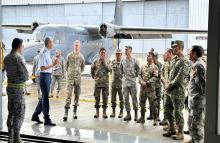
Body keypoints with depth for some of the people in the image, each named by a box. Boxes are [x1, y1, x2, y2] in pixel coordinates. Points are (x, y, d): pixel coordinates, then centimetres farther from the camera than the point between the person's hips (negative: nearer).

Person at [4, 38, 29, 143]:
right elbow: (25, 74, -16)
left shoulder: (7, 58, 10)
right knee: (19, 114, -2)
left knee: (11, 113, 13)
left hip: (10, 86, 8)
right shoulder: (18, 57, -16)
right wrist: (23, 78, 5)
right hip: (18, 88, -8)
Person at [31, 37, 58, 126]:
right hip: (44, 76, -10)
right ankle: (47, 119, 3)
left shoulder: (47, 53, 12)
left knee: (44, 97, 16)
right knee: (45, 98, -3)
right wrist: (53, 65, -22)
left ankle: (35, 115, 26)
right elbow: (42, 68, -21)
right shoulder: (43, 53, -17)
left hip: (48, 76, 10)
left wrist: (54, 64, 8)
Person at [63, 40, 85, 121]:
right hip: (70, 77, -3)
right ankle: (66, 113, -12)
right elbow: (66, 67, 10)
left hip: (78, 78, 3)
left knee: (77, 95, 6)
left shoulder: (81, 57, 5)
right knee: (69, 94, -10)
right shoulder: (69, 56, 0)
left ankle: (75, 112, 15)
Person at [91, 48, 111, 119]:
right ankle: (97, 112, 11)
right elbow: (92, 70, 15)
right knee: (97, 97, 2)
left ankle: (104, 112, 9)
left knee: (105, 97, 1)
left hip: (105, 82, 0)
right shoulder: (95, 61, 5)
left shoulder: (108, 61, 4)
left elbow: (109, 69, -12)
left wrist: (104, 62, -14)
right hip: (97, 82, 0)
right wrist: (94, 77, 9)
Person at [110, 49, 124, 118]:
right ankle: (113, 112, 17)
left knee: (121, 99, 3)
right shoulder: (113, 62, 7)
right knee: (113, 98, 8)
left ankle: (121, 112, 12)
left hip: (121, 83, -4)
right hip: (114, 83, 4)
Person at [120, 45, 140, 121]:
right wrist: (123, 76, 11)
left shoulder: (135, 61, -3)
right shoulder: (122, 61, 6)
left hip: (133, 82, -3)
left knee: (134, 98, 0)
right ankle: (128, 114, 12)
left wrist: (135, 76, 4)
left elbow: (138, 70, 6)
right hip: (125, 82, 3)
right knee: (126, 99, 4)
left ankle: (136, 114, 11)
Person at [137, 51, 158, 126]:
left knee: (153, 104, -3)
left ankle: (155, 119, 4)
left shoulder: (155, 67, -3)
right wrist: (141, 82, -7)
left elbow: (155, 77, -13)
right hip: (142, 87, 6)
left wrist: (147, 83, -19)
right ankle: (142, 118, 23)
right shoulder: (143, 66, 13)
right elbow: (139, 75, 11)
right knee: (142, 103, 11)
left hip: (150, 88, -6)